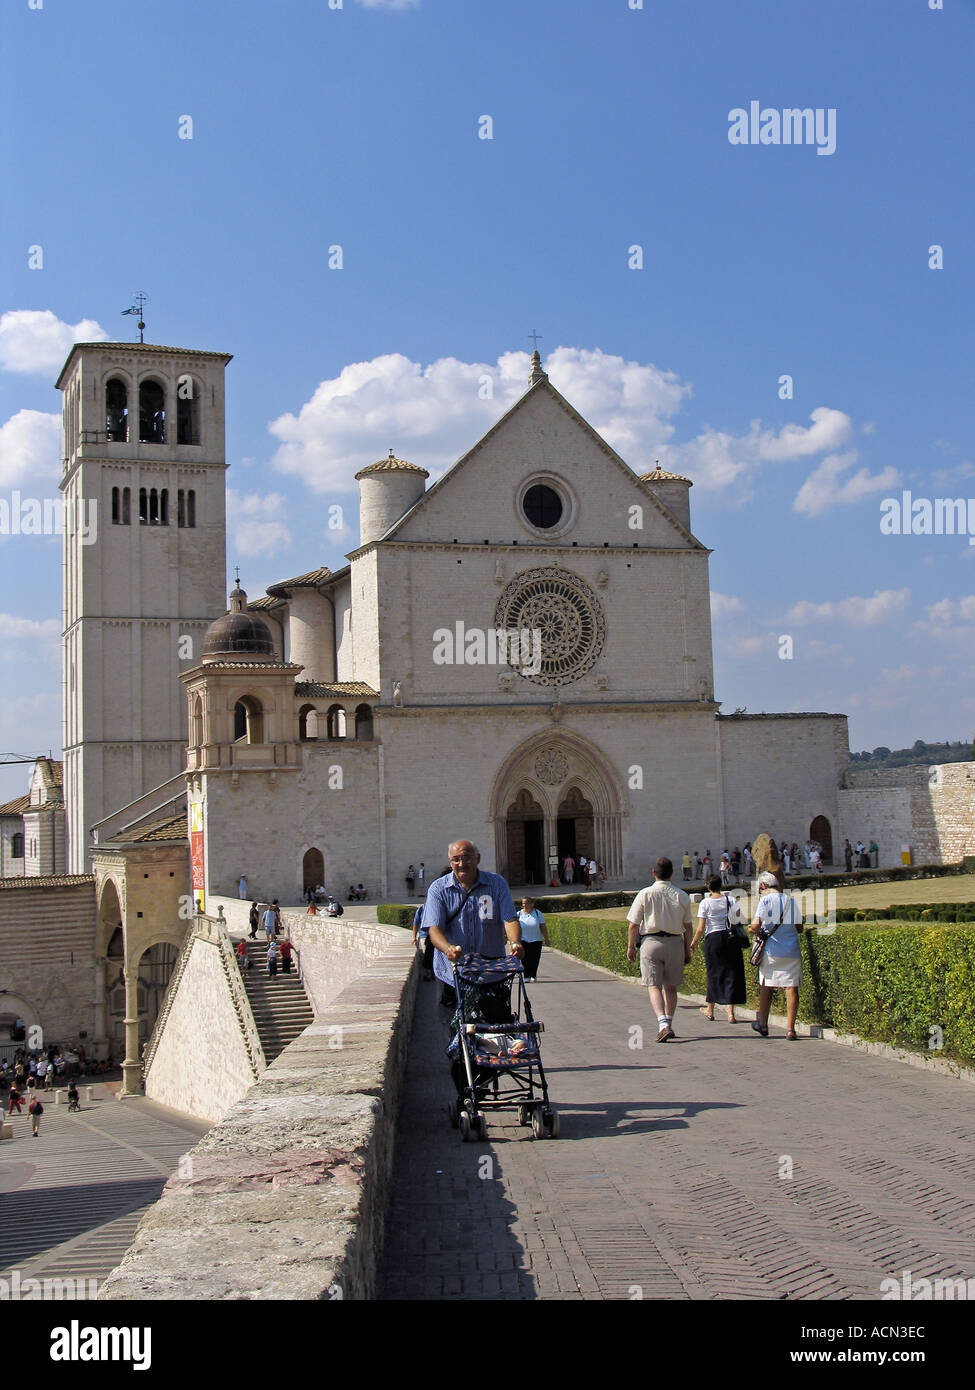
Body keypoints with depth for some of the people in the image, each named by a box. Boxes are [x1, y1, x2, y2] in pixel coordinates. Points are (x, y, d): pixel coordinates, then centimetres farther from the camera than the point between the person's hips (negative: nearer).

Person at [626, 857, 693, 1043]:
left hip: (651, 942, -3)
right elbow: (687, 926, 8)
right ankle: (668, 1025, 21)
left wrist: (631, 946, 6)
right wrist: (687, 949, 18)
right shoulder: (681, 896, 2)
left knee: (654, 986, -2)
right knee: (670, 987, 15)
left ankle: (663, 1025, -19)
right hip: (675, 943, 3)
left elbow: (634, 925, -5)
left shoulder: (645, 894, -6)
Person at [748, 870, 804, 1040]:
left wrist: (752, 929, 9)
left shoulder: (765, 900, -3)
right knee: (791, 988, -1)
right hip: (791, 950, 2)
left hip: (771, 950, -2)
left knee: (766, 987, 12)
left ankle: (763, 1024, 24)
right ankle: (790, 1029, -7)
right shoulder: (791, 900, 8)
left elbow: (756, 924, -13)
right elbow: (799, 927, 10)